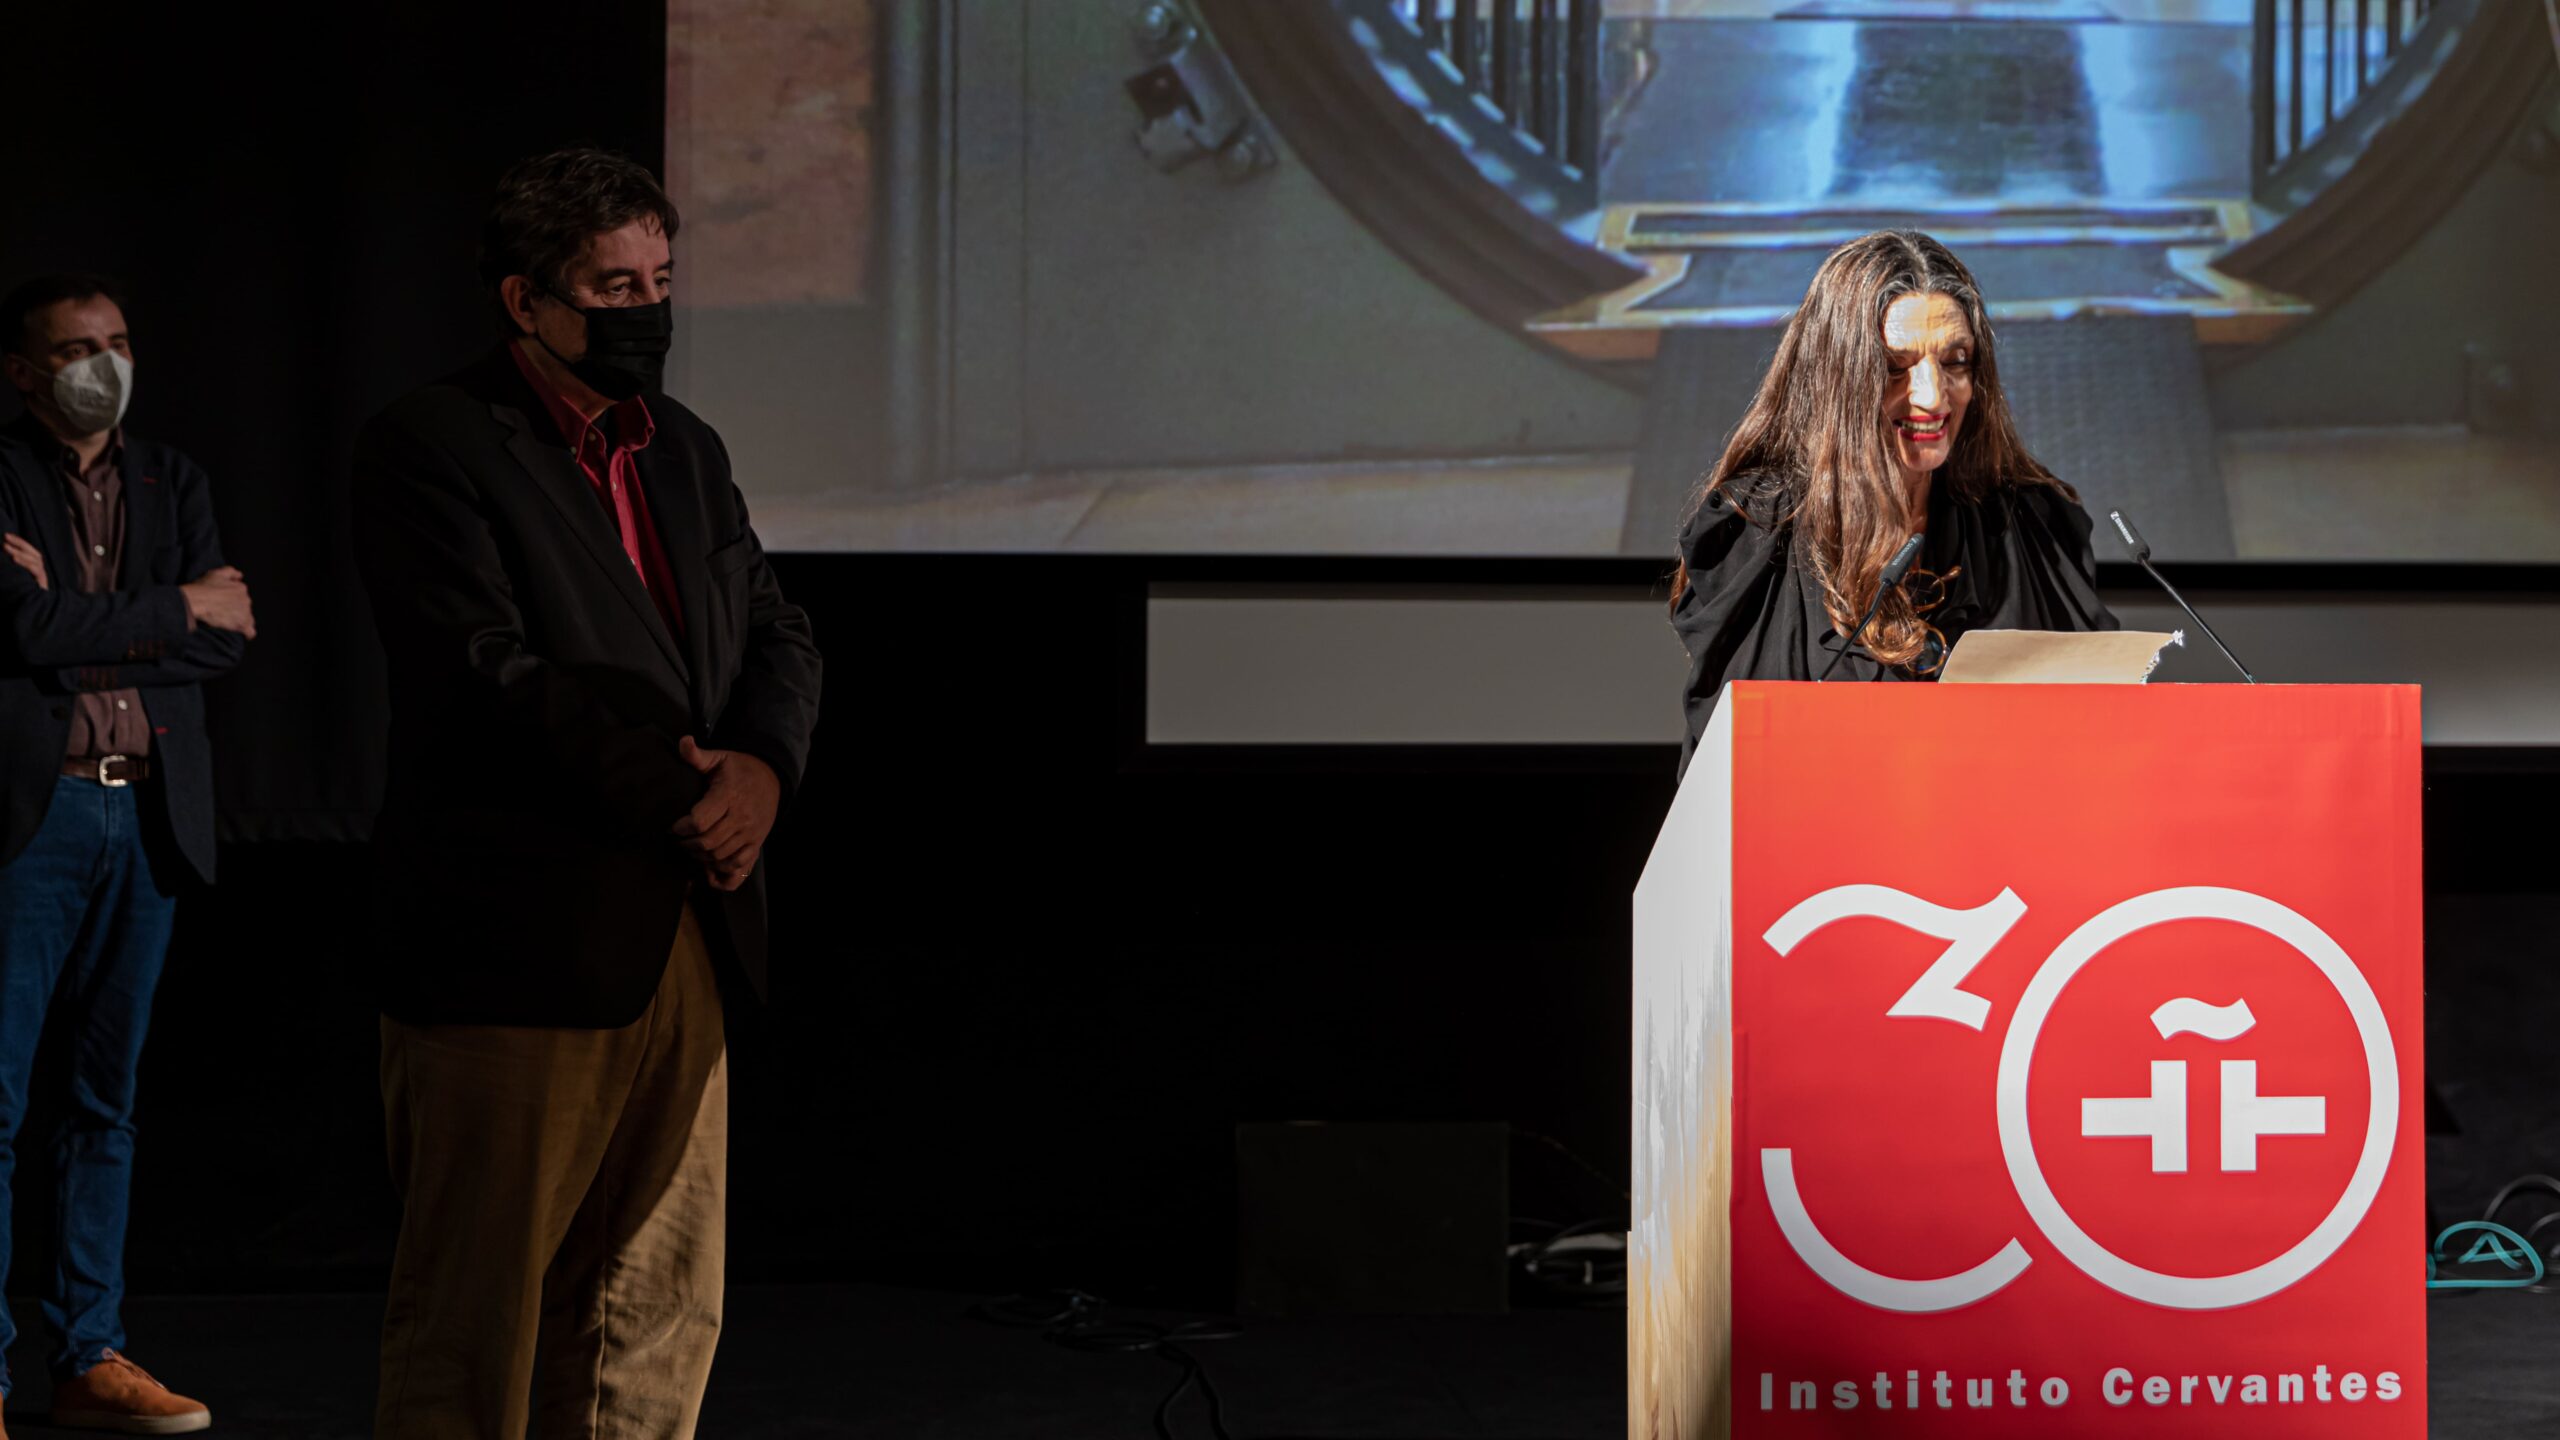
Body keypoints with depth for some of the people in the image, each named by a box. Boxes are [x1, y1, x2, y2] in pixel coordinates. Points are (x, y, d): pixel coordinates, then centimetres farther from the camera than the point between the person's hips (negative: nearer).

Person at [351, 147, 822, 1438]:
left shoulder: (685, 451, 17)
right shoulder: (432, 448, -7)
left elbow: (775, 635, 15)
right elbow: (485, 674, -17)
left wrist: (761, 766, -8)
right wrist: (678, 789, -14)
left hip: (684, 935, 8)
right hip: (515, 943, -8)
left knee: (662, 1308, 10)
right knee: (474, 1308, -2)